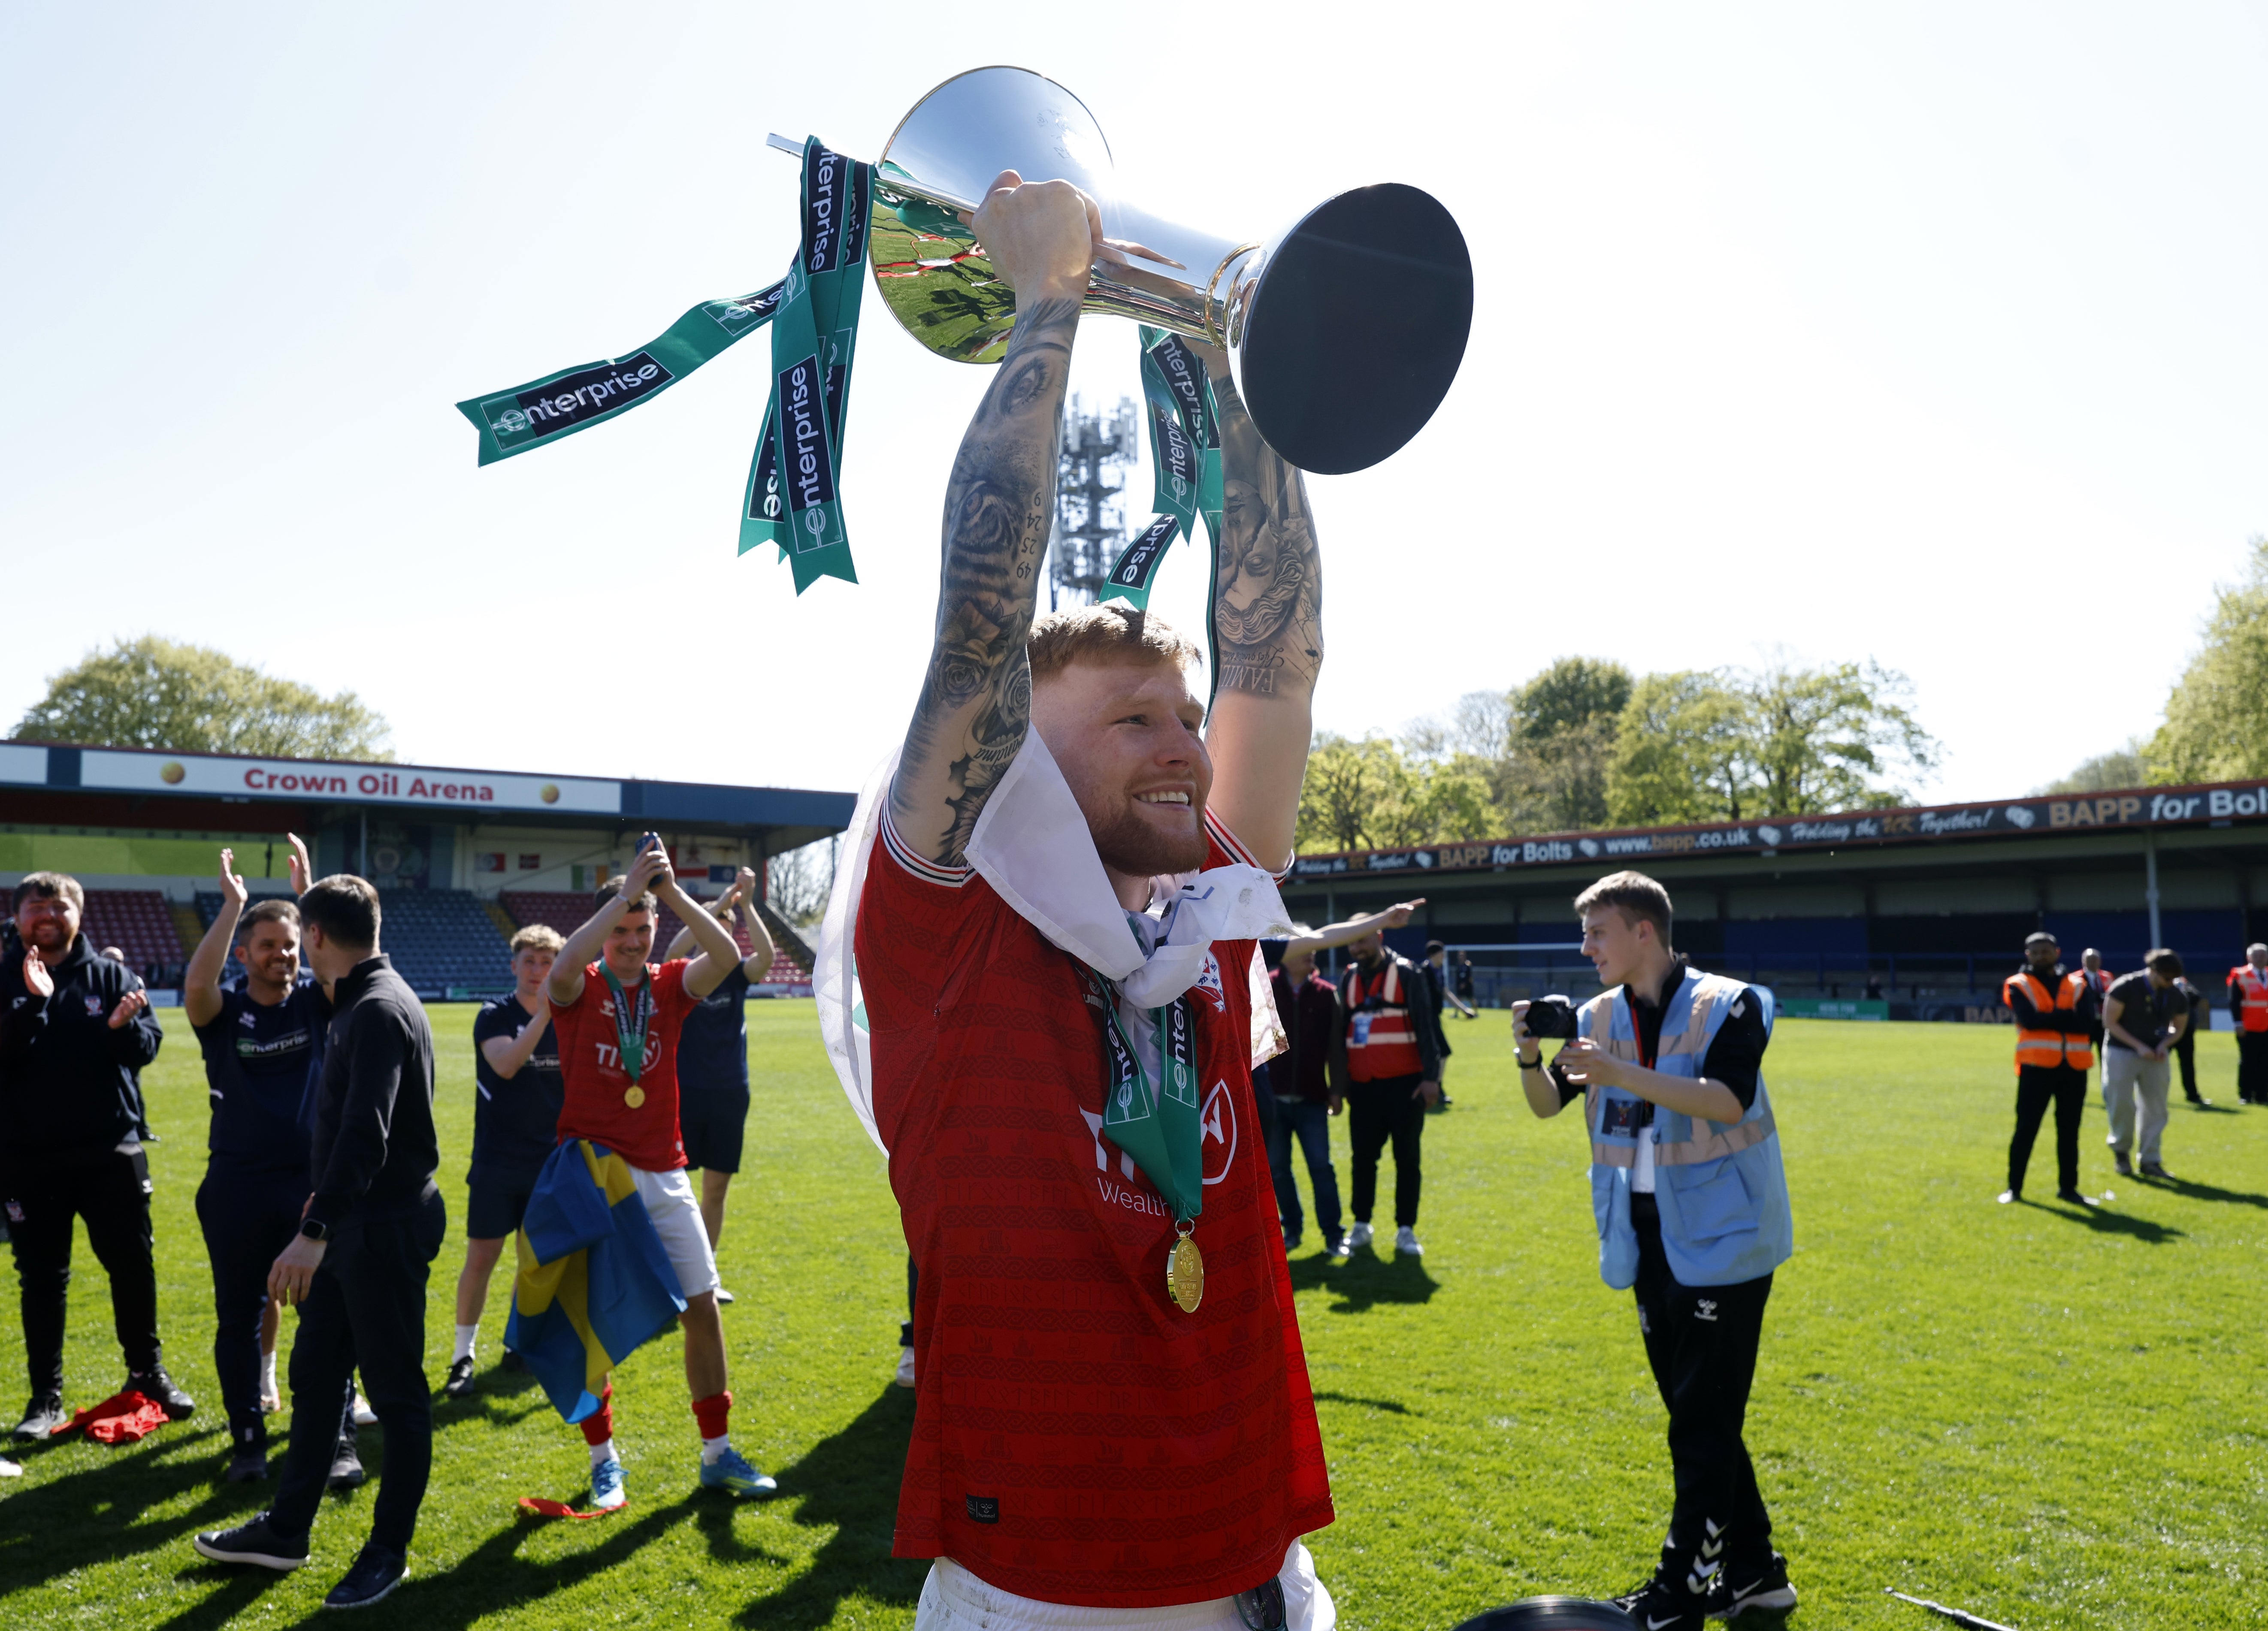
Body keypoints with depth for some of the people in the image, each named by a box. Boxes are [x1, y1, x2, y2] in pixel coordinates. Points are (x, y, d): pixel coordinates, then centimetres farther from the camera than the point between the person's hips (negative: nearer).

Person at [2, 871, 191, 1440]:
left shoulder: (111, 976, 2)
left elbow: (148, 1046, -4)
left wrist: (125, 1026, -25)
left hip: (111, 1152, 1)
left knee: (134, 1267, 9)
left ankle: (148, 1373, 25)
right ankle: (46, 1396, 19)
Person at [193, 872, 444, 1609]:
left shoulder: (380, 1010, -20)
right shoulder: (358, 1001, 12)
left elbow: (365, 1133, -29)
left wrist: (315, 1231, -33)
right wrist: (323, 1216, 26)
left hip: (387, 1224, -10)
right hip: (353, 1221, 10)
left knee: (395, 1390, 3)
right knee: (314, 1375, 19)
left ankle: (390, 1552, 16)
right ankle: (286, 1532, 32)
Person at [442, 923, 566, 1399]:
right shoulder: (494, 1016, -7)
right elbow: (506, 1064, -28)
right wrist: (543, 1013, -36)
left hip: (549, 1163, 4)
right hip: (497, 1164, -3)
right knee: (480, 1260, -4)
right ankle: (464, 1354, 11)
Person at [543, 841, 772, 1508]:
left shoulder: (671, 986, 4)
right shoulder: (580, 990, -3)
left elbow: (727, 957, -15)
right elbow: (565, 964, -28)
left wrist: (672, 892, -22)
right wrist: (627, 890, -29)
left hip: (665, 1176, 3)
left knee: (702, 1307, 4)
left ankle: (717, 1453, 16)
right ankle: (603, 1460, 20)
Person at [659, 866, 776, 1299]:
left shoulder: (736, 975, 4)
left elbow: (766, 955, -16)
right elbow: (674, 951, -26)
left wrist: (746, 905, -24)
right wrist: (718, 905, -29)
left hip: (730, 1096, 3)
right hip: (685, 1094, -3)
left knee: (717, 1187, 11)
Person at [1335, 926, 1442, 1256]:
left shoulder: (1406, 974, -3)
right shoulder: (1349, 979, 11)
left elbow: (1425, 1027, -7)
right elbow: (1342, 1031, 16)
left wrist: (1431, 1077, -14)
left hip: (1404, 1083, -4)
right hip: (1362, 1086, 4)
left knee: (1407, 1157, 2)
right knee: (1363, 1157, 7)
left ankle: (1406, 1230, 9)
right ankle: (1361, 1225, 19)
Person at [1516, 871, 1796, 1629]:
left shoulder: (1726, 1005, -11)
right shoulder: (1601, 1017, 6)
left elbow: (1729, 1100, -26)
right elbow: (1547, 1104, 6)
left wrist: (1623, 1075, -33)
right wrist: (1531, 1056, -15)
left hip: (1718, 1238, -6)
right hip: (1647, 1241, 7)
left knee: (1702, 1424, -1)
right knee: (1699, 1418, 15)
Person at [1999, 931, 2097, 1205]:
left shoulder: (2077, 986, 10)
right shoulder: (2019, 985, 3)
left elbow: (2086, 1024, -7)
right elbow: (2029, 1020, -15)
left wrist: (2047, 1019, -13)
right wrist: (2066, 1017, -10)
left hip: (2074, 1068, 3)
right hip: (2036, 1066, -3)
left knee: (2069, 1130, 10)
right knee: (2026, 1128, -3)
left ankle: (2068, 1187, 20)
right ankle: (2014, 1187, 5)